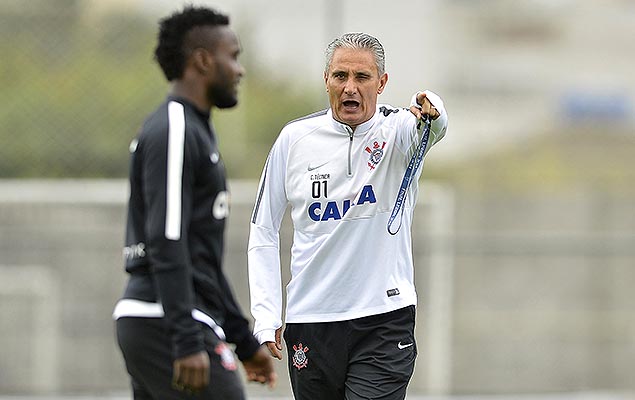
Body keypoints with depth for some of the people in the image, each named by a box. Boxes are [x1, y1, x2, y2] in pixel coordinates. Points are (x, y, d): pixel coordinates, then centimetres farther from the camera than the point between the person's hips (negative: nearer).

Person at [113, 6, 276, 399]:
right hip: (167, 323, -10)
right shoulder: (173, 132, -11)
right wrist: (188, 343, -26)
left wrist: (244, 341, 26)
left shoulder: (194, 130, 21)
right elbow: (167, 245, -20)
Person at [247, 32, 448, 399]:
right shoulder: (294, 139, 3)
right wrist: (266, 318, 1)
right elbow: (263, 231, 8)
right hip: (311, 321, 3)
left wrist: (430, 112, -54)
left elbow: (433, 128, -29)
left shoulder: (397, 130, -4)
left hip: (385, 318, -3)